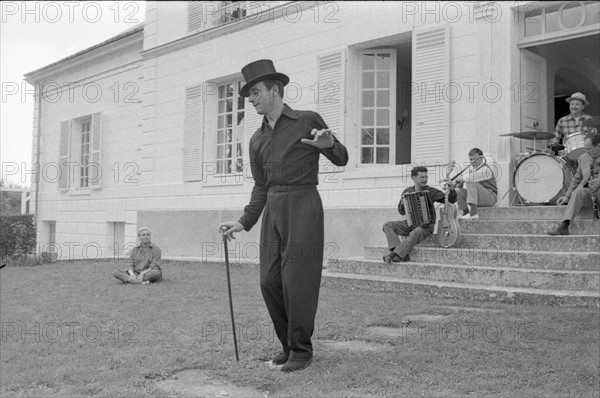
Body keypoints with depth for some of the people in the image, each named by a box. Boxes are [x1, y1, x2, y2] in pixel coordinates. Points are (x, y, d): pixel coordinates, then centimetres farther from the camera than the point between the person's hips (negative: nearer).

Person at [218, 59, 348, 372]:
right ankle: (288, 344, 20)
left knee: (297, 280, -6)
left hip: (303, 205, -6)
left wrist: (329, 145, -14)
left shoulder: (308, 121, 1)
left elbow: (341, 160, 8)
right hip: (272, 209, 6)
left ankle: (301, 350, 9)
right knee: (269, 281, 3)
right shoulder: (257, 140, 16)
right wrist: (244, 222, 9)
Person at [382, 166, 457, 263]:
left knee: (416, 233, -39)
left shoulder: (431, 191, -2)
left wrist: (452, 191, -21)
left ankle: (393, 254, -38)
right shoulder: (408, 191, 7)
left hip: (425, 226, -4)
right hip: (410, 223, 5)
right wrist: (403, 203, -8)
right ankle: (403, 254, -30)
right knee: (387, 225, -16)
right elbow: (402, 212, 13)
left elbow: (451, 200, -1)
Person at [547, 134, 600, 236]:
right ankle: (564, 226, -43)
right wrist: (567, 196, 10)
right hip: (587, 193, 3)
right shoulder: (583, 157, 15)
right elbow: (577, 179, 20)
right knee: (579, 191, -31)